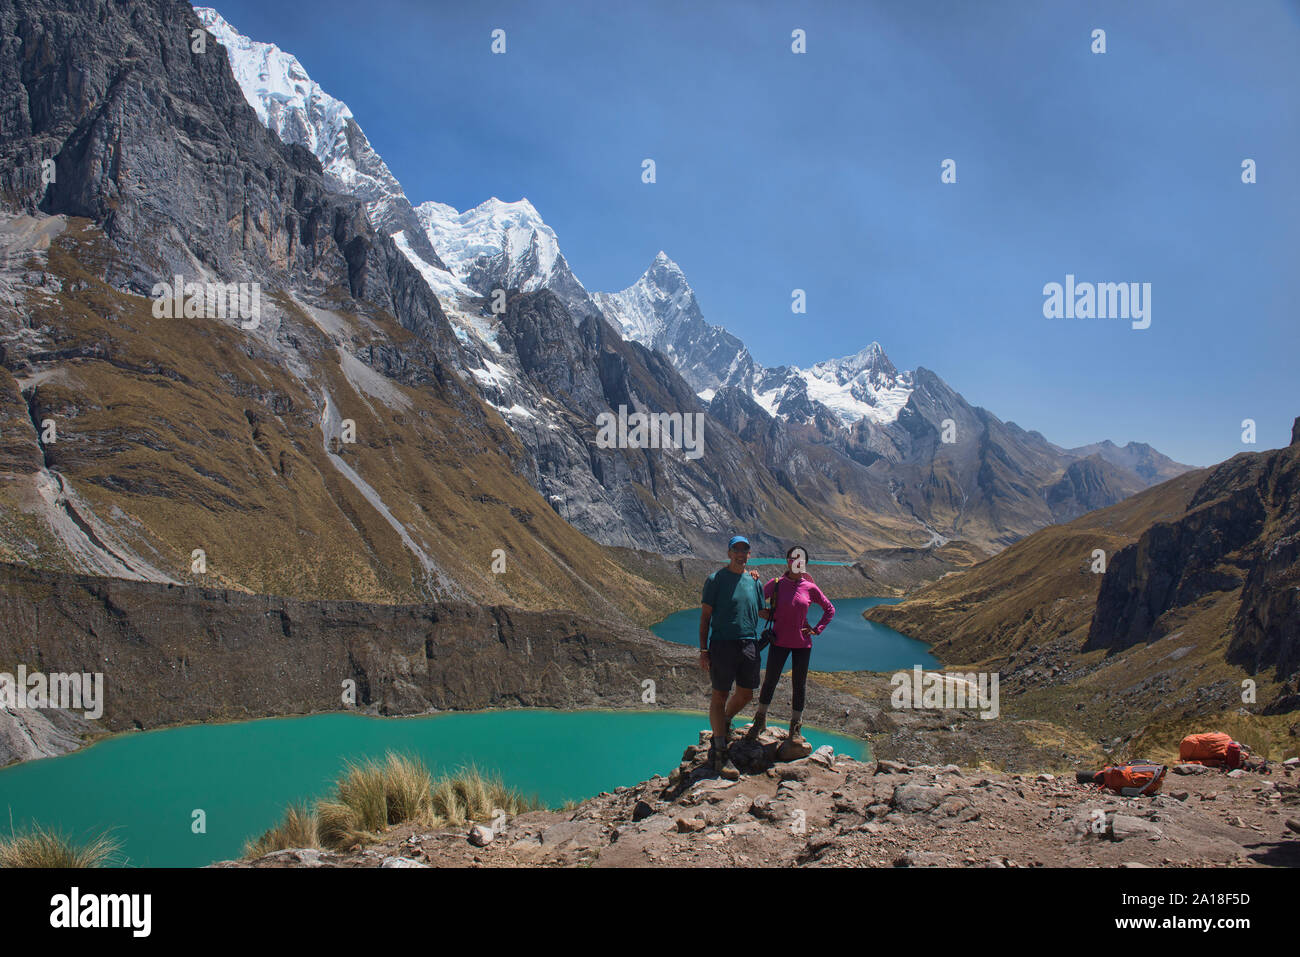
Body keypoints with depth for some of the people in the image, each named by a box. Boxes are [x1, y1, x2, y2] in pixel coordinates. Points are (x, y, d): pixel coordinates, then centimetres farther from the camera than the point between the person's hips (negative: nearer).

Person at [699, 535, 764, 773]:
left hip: (749, 644, 5)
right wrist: (703, 650, -9)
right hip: (722, 644, -5)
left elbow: (760, 613, 23)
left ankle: (725, 722, 41)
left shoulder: (754, 581, 11)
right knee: (719, 696, 1)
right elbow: (705, 616, -3)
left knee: (746, 694, 13)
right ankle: (719, 748, 11)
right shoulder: (715, 579, -2)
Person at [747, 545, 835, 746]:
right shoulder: (775, 584, -3)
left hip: (802, 643, 1)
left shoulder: (810, 588, 0)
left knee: (799, 684, 8)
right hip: (780, 641, -1)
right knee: (770, 680, 3)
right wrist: (766, 615, -6)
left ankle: (795, 728, 20)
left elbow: (829, 610, 12)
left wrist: (817, 630, 4)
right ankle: (760, 721, 21)